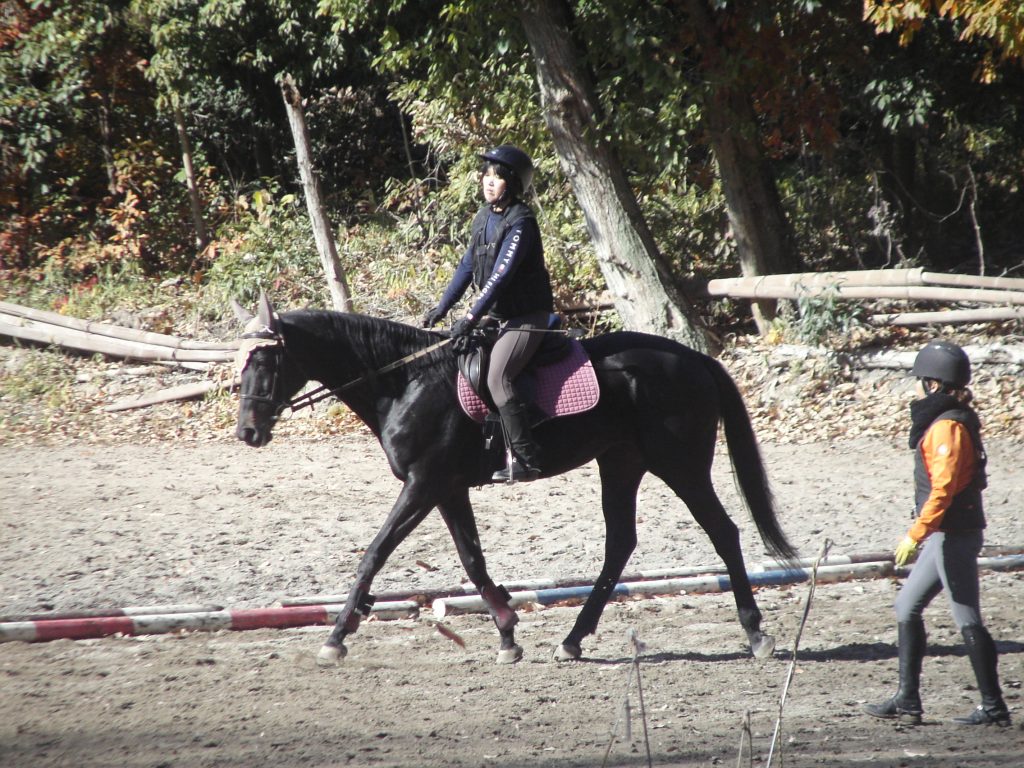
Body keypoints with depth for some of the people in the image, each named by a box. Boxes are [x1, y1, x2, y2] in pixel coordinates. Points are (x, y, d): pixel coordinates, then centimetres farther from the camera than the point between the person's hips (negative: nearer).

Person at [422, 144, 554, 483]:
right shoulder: (483, 219, 9)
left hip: (527, 315, -9)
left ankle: (525, 460, -23)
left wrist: (471, 319, -28)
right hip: (498, 315, 9)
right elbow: (467, 268, 17)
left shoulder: (520, 223, -17)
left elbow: (500, 276, -24)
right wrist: (441, 309, 13)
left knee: (498, 378, -24)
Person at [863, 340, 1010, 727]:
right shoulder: (945, 421, 13)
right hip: (946, 536, 10)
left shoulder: (947, 426, -16)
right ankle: (907, 699, 16)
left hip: (953, 535, -10)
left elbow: (943, 489, -23)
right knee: (907, 606, 14)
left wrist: (916, 534, -24)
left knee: (967, 619, -6)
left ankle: (994, 707, -2)